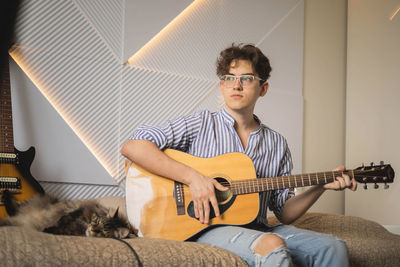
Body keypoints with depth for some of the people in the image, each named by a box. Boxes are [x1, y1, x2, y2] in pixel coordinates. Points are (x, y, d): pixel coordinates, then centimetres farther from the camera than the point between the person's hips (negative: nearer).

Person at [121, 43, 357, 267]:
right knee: (272, 245, -34)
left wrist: (321, 187, -2)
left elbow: (285, 213, 15)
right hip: (205, 227, -4)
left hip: (256, 229, 5)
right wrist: (192, 177, -18)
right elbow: (132, 147, -11)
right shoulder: (201, 124, 1)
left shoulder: (277, 144, 13)